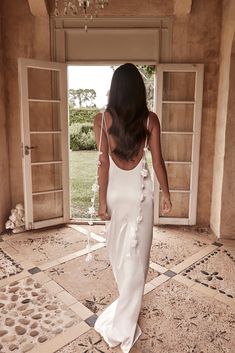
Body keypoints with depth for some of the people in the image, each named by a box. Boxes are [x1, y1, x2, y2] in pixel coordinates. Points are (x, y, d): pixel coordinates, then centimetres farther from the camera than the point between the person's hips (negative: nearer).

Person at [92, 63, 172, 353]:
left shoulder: (102, 119, -7)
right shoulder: (150, 119, -5)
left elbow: (104, 162, -10)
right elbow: (157, 160, -4)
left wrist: (102, 200, -4)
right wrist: (166, 194, 7)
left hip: (116, 190, 1)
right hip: (141, 189, 0)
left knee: (118, 249, 22)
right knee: (136, 254, 8)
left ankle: (127, 303, 48)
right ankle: (123, 326, 20)